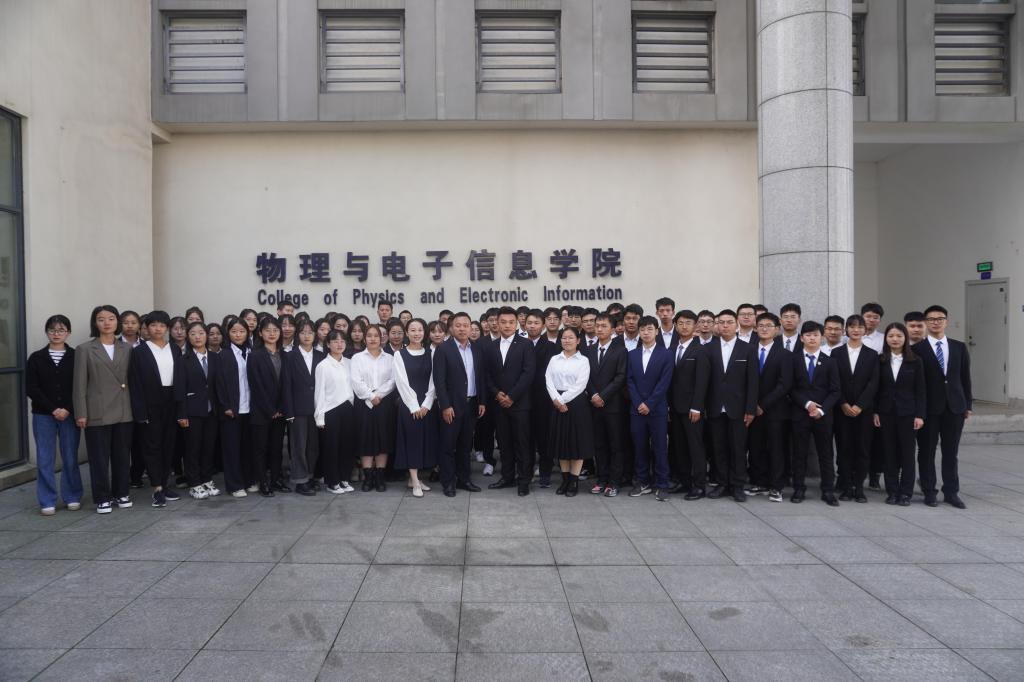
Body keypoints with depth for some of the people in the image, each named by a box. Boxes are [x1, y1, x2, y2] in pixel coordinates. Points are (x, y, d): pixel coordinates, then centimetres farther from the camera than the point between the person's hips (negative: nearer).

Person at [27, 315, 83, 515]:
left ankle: (72, 497, 17)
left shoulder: (76, 356, 1)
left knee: (70, 458, 4)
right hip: (43, 416, 1)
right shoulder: (36, 358, 4)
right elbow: (31, 388, -1)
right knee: (45, 460, 2)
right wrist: (53, 409, -10)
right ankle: (47, 502, 11)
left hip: (70, 415, -1)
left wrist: (67, 410, -12)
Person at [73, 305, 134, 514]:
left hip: (123, 411, 3)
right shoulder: (85, 349, -1)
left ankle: (121, 493, 22)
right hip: (97, 412, -3)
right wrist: (81, 413, -8)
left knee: (122, 455, 10)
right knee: (99, 457, 3)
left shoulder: (127, 349, 8)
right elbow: (79, 384, -3)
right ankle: (102, 498, 13)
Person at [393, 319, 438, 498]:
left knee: (426, 440, 6)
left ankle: (414, 478, 18)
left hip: (427, 406, 3)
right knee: (412, 440, -3)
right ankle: (415, 482, 0)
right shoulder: (400, 354, -1)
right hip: (408, 405, -3)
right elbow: (402, 382, -7)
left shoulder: (430, 354, 7)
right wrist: (414, 406, -12)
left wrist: (426, 404, -8)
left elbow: (433, 381, 3)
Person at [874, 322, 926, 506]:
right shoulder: (880, 361, 2)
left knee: (907, 452, 3)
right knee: (890, 453, 6)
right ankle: (892, 491, 13)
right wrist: (875, 412, -2)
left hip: (907, 412, -1)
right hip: (886, 412, 1)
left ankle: (906, 493, 11)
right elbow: (876, 388, 4)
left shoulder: (915, 361, -1)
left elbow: (920, 390, -1)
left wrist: (920, 415, -7)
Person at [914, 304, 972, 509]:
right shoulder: (918, 349, -4)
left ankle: (951, 492, 17)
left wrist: (968, 404, 7)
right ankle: (929, 492, 14)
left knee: (951, 452, 8)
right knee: (927, 451, 5)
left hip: (954, 406, 3)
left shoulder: (959, 347, 8)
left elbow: (965, 377, 10)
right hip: (929, 407, -3)